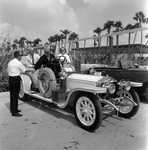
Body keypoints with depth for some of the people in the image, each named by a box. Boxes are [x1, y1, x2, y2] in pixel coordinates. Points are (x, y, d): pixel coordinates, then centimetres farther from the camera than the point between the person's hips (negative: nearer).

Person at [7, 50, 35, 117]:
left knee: (12, 94, 16)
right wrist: (32, 69, 12)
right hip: (16, 79, -8)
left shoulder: (10, 62, 11)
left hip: (10, 78, 9)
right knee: (15, 95, -4)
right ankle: (14, 112, 0)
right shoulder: (18, 63, -13)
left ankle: (13, 109, 28)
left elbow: (8, 71, 14)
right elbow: (25, 69, -5)